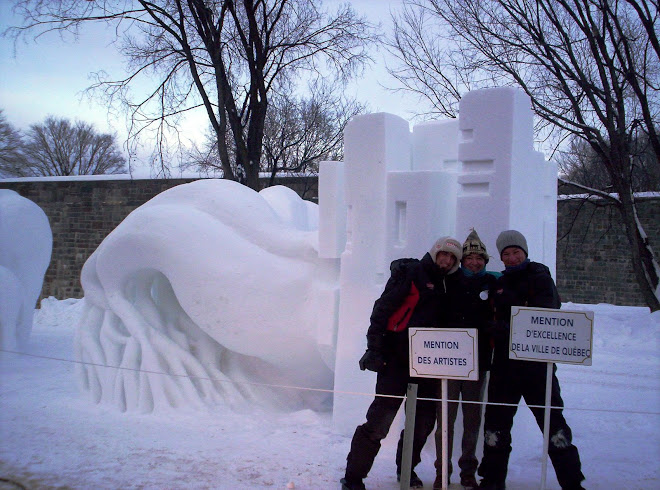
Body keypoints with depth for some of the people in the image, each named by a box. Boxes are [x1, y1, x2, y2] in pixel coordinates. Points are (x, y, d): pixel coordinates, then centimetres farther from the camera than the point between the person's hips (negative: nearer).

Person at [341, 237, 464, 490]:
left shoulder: (447, 284, 17)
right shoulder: (411, 272, -4)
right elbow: (383, 308, -11)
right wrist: (374, 349, -16)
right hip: (397, 358, -7)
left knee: (425, 419, 9)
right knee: (381, 418, -11)